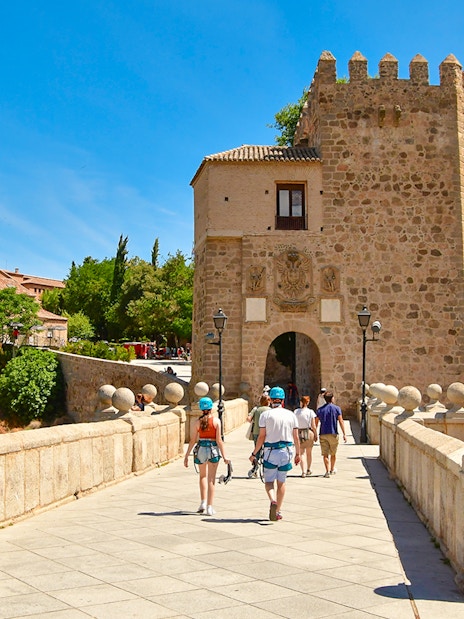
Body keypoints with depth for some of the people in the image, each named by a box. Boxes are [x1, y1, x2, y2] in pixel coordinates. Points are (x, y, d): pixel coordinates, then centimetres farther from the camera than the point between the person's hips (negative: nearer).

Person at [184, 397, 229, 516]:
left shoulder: (198, 422, 0)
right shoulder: (216, 421, -4)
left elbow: (192, 441, 0)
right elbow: (219, 440, -8)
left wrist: (186, 456, 6)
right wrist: (224, 456, -5)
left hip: (201, 448, 2)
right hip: (213, 449, -2)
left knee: (203, 476, 23)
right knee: (211, 479, 5)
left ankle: (203, 502, 13)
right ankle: (210, 507, 2)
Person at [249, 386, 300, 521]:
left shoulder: (265, 415, -3)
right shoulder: (291, 415, 5)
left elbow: (262, 437, -6)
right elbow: (296, 437, 4)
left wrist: (254, 454, 2)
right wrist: (298, 453, 15)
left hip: (270, 451, -2)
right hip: (286, 450, 2)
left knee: (269, 481, 4)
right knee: (281, 482, 12)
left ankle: (273, 501, -24)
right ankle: (278, 511, 14)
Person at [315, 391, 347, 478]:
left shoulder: (320, 410, 4)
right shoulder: (336, 408, -2)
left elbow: (316, 423, 4)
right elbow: (341, 421, -8)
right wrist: (344, 434, -9)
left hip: (323, 434, 0)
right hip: (333, 434, 0)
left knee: (325, 454, 1)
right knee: (333, 453, 16)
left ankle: (327, 471, -10)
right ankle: (332, 470, 30)